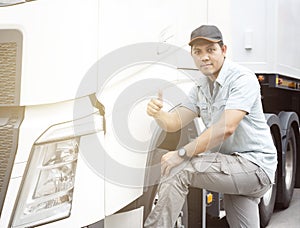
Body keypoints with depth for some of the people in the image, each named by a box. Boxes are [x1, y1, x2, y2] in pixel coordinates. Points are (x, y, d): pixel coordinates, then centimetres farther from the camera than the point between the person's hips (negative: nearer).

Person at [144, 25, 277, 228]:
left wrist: (182, 154, -27)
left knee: (178, 171, -20)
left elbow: (226, 128, -26)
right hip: (234, 167, 8)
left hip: (255, 164, -8)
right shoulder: (202, 86, 13)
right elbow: (173, 123, 8)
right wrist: (157, 113, -16)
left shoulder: (243, 78, -14)